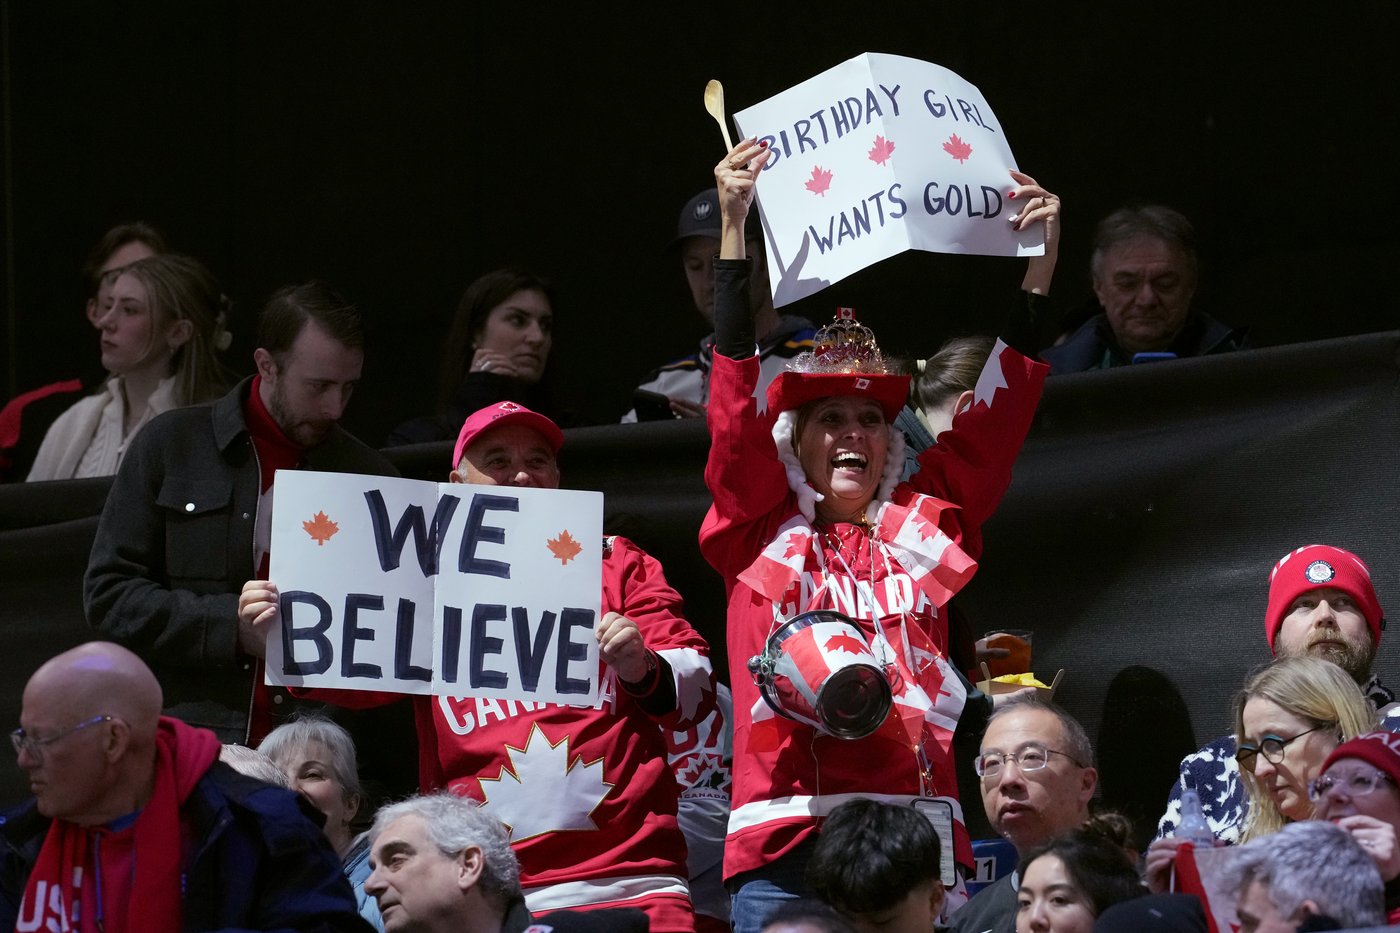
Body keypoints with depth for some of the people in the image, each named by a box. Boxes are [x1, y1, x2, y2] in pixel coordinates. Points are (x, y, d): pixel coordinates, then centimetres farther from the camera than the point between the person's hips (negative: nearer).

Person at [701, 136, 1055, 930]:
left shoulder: (925, 525, 18)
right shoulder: (761, 531, 12)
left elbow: (1002, 413, 15)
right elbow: (736, 397, 3)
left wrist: (1041, 255, 9)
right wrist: (733, 228, -4)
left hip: (916, 825, 2)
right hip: (790, 827, -2)